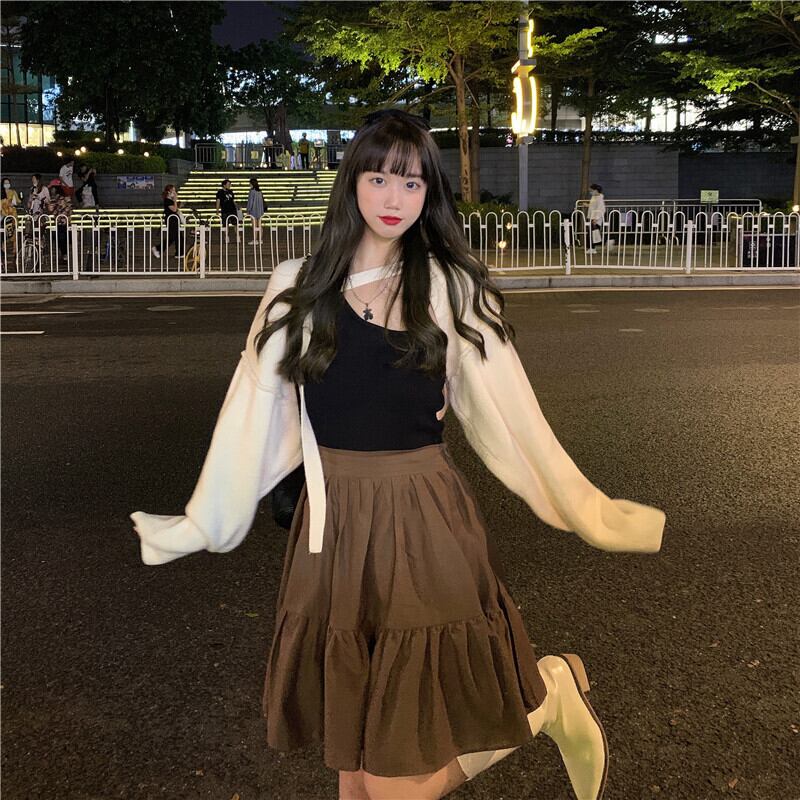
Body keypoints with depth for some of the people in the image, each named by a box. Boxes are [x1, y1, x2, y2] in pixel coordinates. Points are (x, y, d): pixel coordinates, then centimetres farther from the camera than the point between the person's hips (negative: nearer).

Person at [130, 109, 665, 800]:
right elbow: (256, 415, 7)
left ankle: (548, 692, 22)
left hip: (427, 530, -3)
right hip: (332, 530, 3)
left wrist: (592, 516, 0)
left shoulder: (453, 288, -1)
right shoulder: (298, 289, 4)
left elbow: (513, 419, 1)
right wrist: (198, 527, 10)